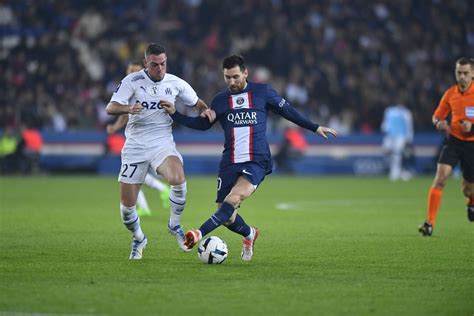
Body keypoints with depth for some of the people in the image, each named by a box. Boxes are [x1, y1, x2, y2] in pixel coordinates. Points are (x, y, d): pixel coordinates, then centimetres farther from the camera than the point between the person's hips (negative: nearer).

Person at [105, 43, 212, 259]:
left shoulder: (175, 83, 2)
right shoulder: (132, 81, -5)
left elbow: (197, 103, 17)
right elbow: (110, 108, -12)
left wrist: (205, 110, -7)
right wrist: (128, 108, -34)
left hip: (162, 143, 0)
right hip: (135, 146, 0)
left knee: (177, 178, -32)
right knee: (127, 205, -1)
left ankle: (175, 225, -8)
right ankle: (138, 239, 30)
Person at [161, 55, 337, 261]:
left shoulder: (262, 92, 6)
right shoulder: (220, 100, 12)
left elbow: (287, 110, 16)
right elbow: (203, 123, 19)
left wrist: (315, 128, 18)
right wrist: (174, 114, 8)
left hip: (256, 161, -3)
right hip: (229, 164, 3)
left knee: (233, 199, -30)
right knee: (226, 217, -2)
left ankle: (200, 234, -40)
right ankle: (249, 234, 30)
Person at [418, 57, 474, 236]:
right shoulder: (450, 94, 0)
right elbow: (437, 116, 12)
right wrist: (439, 123, -11)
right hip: (453, 140, 2)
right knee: (440, 176, -19)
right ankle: (430, 223, -19)